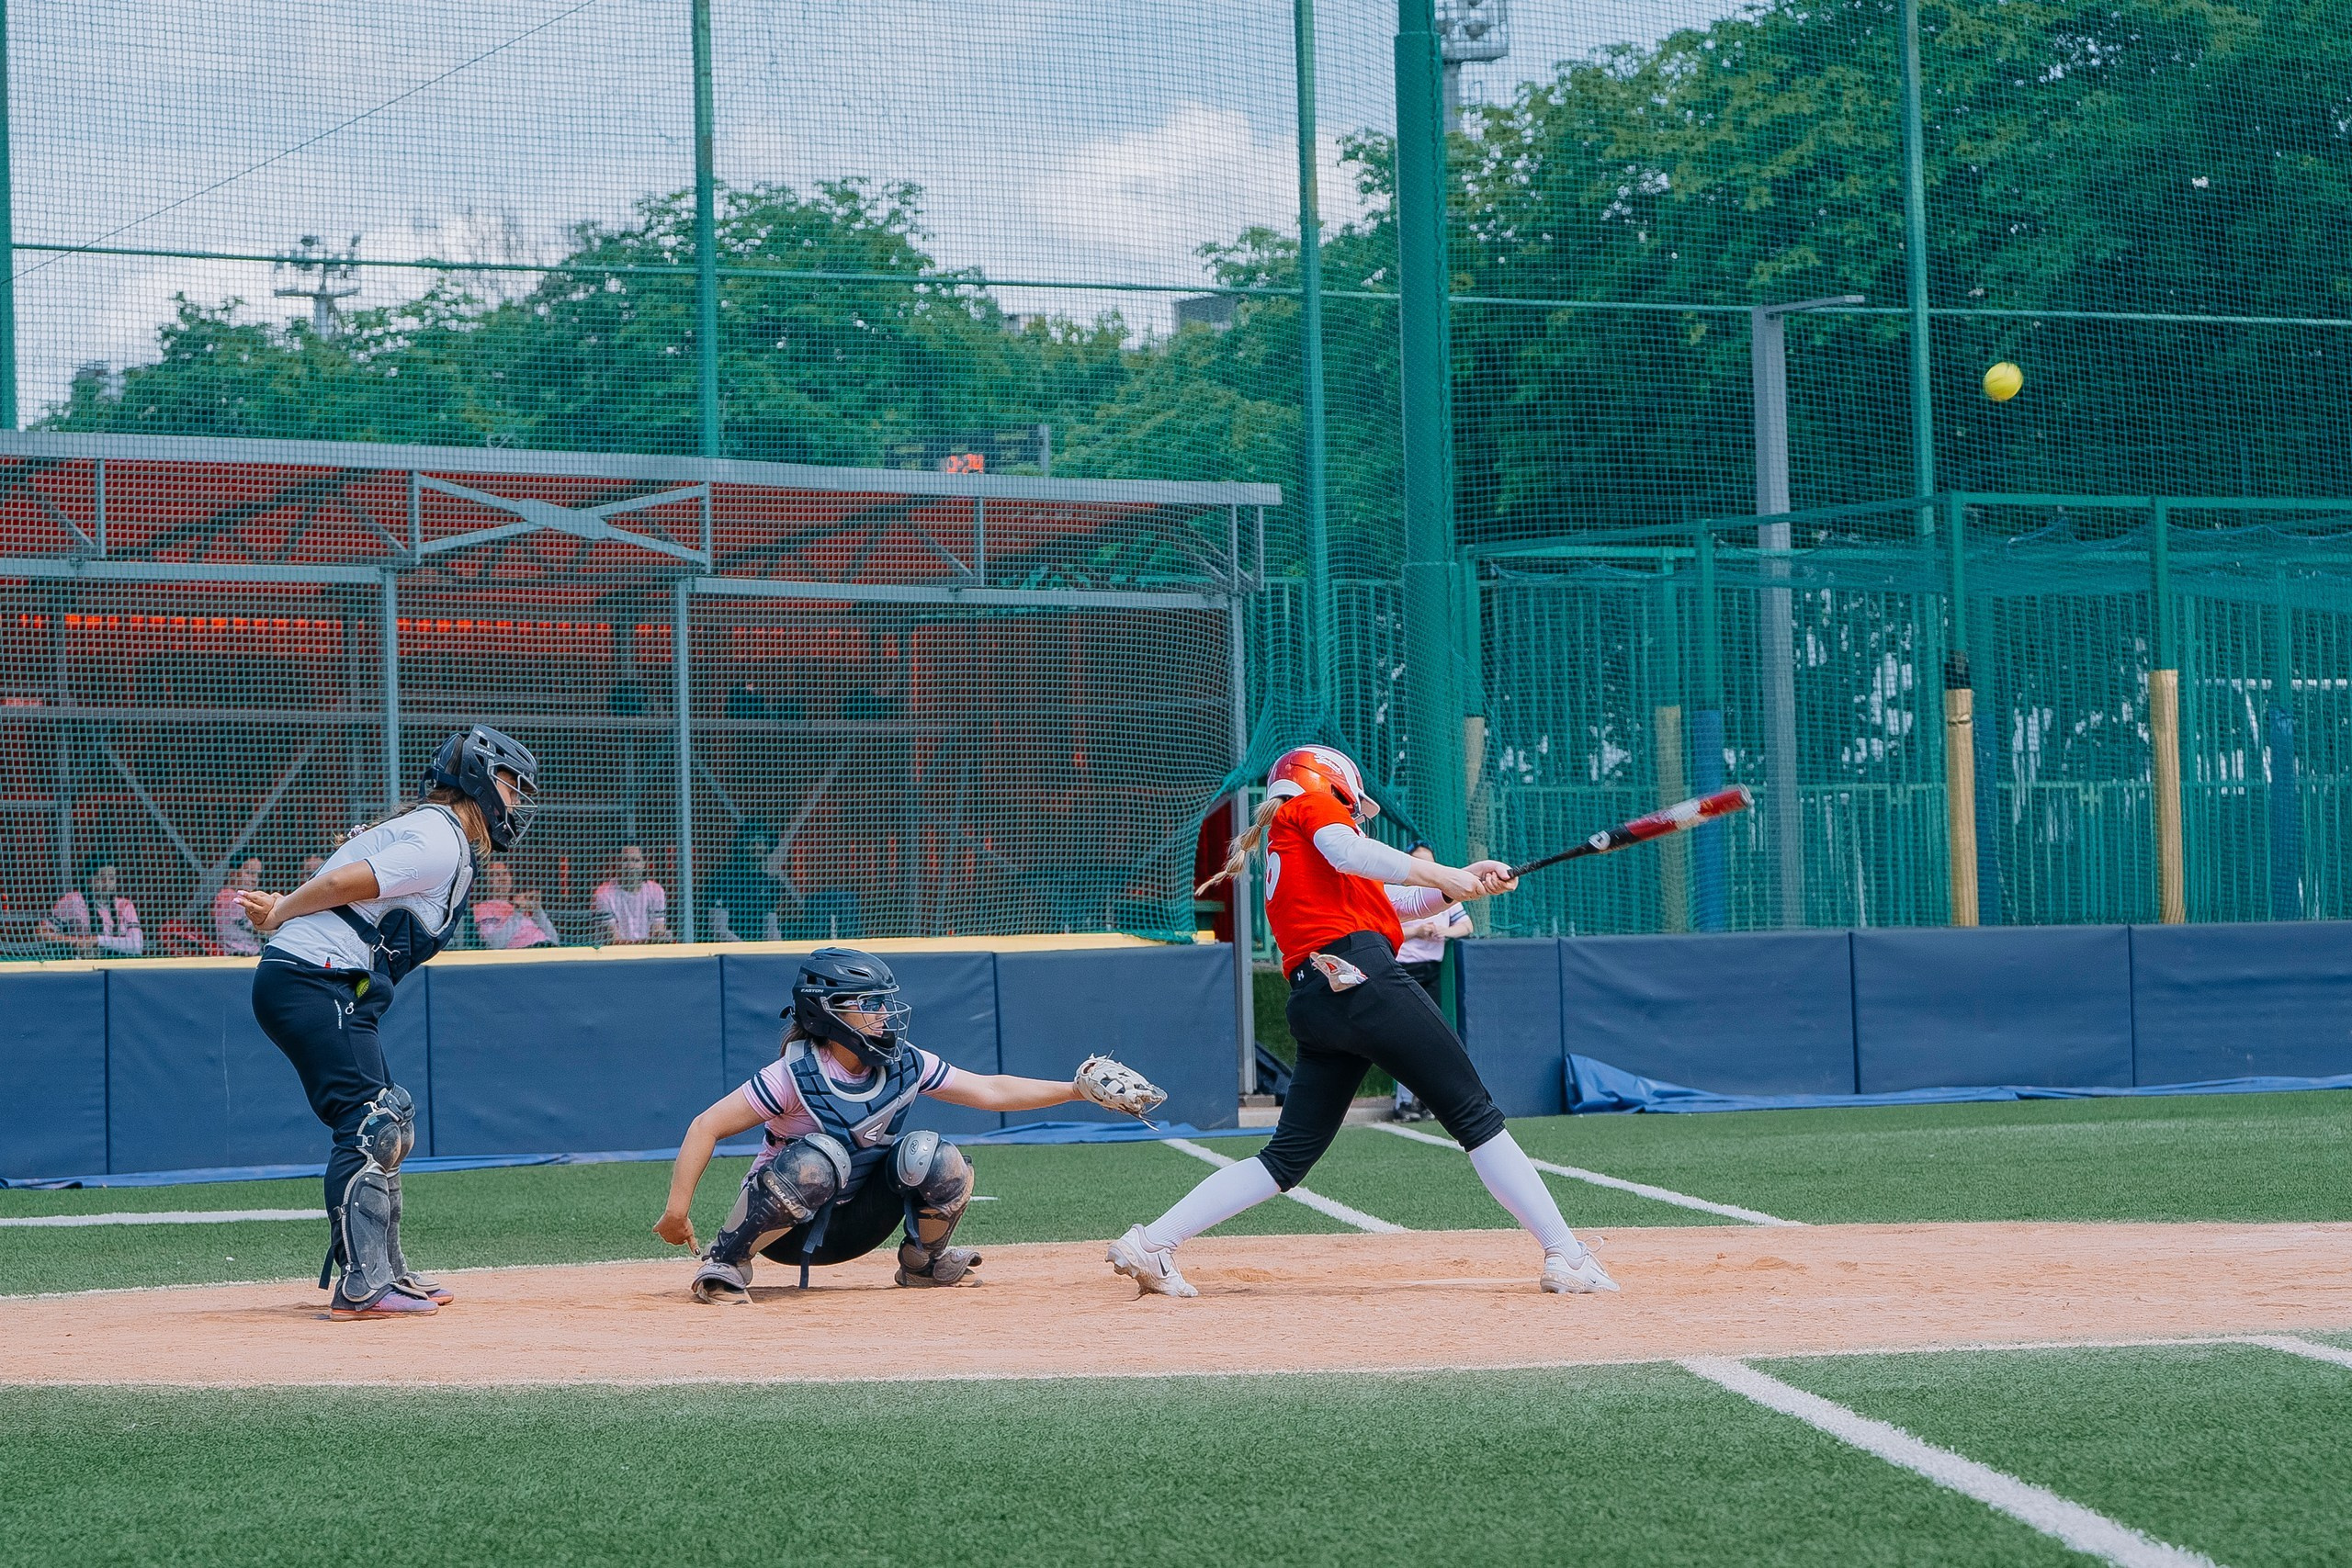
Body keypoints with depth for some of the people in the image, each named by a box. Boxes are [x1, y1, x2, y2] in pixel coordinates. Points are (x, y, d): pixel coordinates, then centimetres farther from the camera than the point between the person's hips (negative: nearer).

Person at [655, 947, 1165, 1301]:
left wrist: (1077, 1089, -3)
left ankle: (922, 1263, 7)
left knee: (935, 1158, -19)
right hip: (783, 1228, -5)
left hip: (852, 1228, 5)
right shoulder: (794, 1077, -22)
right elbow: (706, 1127, -21)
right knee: (818, 1159, -38)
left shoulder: (906, 1066, -7)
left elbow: (990, 1091, 2)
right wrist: (678, 1209, -28)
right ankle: (725, 1262, -19)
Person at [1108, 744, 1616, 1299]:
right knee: (1476, 1117, -6)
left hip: (1310, 1000, 8)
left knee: (1288, 1157, 8)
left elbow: (1392, 906, 29)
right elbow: (1346, 852, -11)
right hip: (1361, 975, -8)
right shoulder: (1312, 805, 13)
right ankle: (1565, 1255, -11)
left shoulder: (1283, 849, 34)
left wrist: (1459, 885, 16)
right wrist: (1442, 875, -11)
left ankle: (1151, 1244, 1)